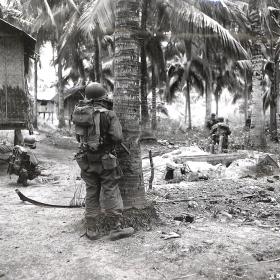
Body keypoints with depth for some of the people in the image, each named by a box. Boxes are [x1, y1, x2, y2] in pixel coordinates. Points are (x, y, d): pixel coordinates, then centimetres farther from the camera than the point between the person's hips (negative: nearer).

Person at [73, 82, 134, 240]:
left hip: (87, 161, 4)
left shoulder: (80, 114, 3)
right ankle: (117, 228, 10)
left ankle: (91, 230, 16)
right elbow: (117, 138, -16)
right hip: (106, 161, -4)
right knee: (111, 193, 5)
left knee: (91, 194, 13)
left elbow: (79, 138, 11)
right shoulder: (109, 115, -10)